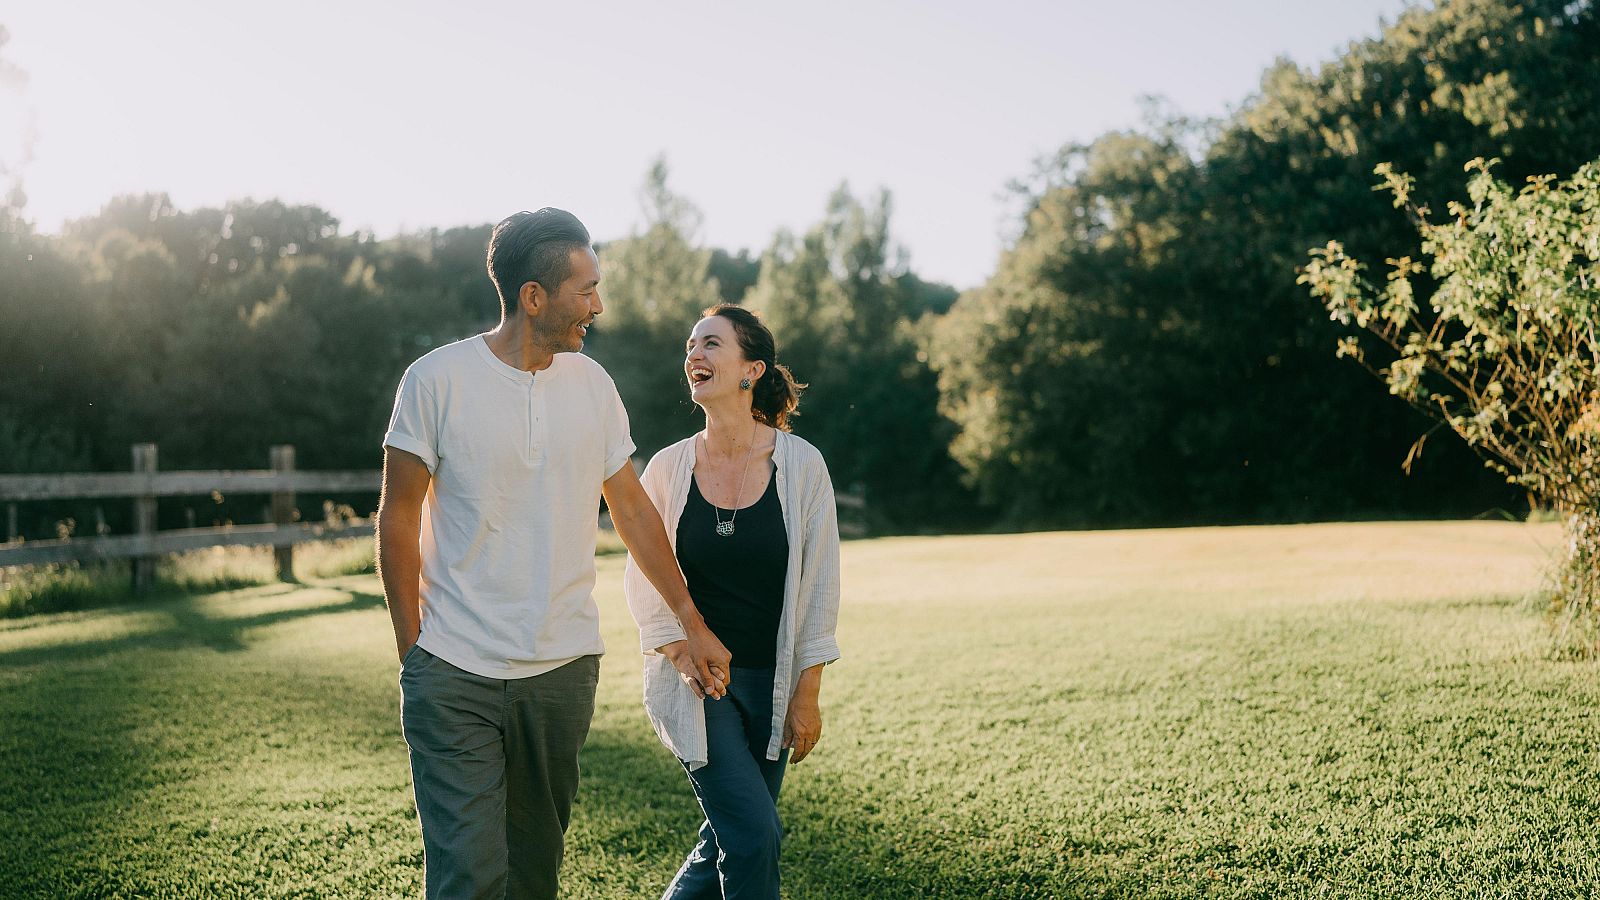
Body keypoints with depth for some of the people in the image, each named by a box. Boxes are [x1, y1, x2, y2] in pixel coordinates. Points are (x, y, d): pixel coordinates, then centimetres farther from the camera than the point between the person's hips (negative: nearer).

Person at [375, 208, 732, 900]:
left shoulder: (592, 384, 6)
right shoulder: (436, 381, -7)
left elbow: (633, 510, 13)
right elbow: (399, 518, -2)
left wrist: (692, 623, 15)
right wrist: (412, 649, -4)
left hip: (564, 668, 4)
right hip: (454, 671, -4)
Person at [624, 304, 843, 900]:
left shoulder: (800, 465, -6)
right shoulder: (669, 467, -3)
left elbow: (819, 582, -2)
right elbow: (642, 577, 5)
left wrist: (807, 694, -3)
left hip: (770, 683, 1)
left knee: (729, 842, 10)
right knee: (754, 832, -12)